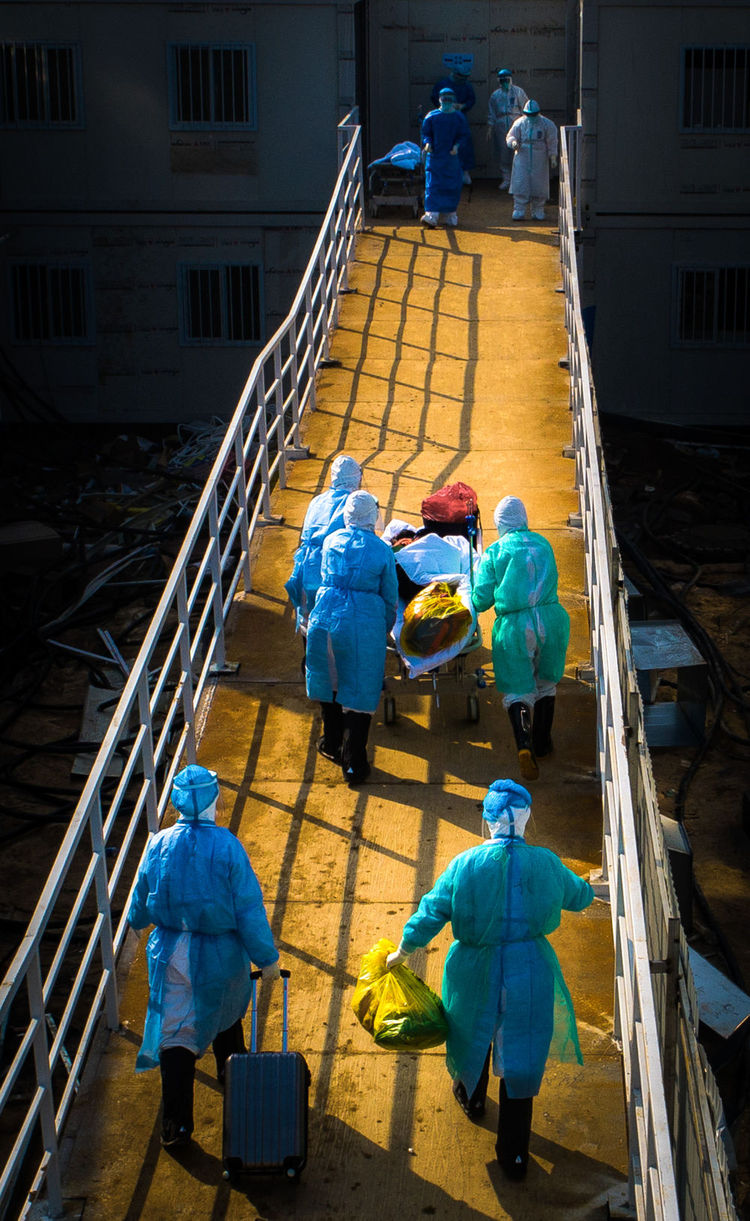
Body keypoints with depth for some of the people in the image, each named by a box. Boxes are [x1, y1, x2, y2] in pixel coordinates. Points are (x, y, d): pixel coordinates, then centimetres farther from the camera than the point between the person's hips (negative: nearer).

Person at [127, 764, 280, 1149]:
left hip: (170, 954, 1)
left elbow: (140, 904, 3)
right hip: (221, 956, -1)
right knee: (226, 1011, 29)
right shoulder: (227, 846, -18)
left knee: (175, 1034, 6)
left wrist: (138, 921, 27)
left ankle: (175, 1125, 6)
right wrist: (266, 957, -4)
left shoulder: (158, 844, -10)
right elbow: (249, 909, -14)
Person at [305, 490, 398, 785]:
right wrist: (386, 628, 20)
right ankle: (353, 763, 4)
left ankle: (333, 745, 36)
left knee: (330, 681, 20)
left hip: (326, 617, 3)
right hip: (364, 623, -3)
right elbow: (390, 597, 4)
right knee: (360, 691, 3)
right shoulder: (382, 550, -2)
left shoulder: (330, 542, 5)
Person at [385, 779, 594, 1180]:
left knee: (473, 1033, 29)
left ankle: (471, 1097, 57)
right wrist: (583, 888, 30)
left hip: (476, 977, 0)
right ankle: (514, 1154, 22)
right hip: (530, 977, 0)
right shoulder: (546, 865, -13)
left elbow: (430, 915, -10)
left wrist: (401, 952, 6)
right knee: (521, 1058, 13)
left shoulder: (464, 865, -17)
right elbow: (580, 897, 6)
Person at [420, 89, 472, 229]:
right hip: (435, 156, -1)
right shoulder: (432, 116, 4)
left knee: (452, 186, 5)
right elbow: (426, 133, 7)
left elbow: (464, 135, 5)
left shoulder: (459, 117, 5)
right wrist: (427, 143, -14)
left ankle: (452, 213, 20)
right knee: (433, 185, -11)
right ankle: (432, 215, -19)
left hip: (452, 157, 1)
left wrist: (457, 145, -13)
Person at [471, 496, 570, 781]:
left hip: (514, 626, -3)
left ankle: (524, 746, -18)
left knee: (517, 689, 3)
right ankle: (542, 744, 29)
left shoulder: (494, 552, -1)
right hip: (549, 618, 3)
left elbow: (481, 600, -2)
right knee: (545, 683, 20)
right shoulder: (543, 544, 9)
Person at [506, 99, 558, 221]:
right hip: (522, 156, 0)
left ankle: (538, 211, 16)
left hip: (539, 160, 0)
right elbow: (510, 136, 5)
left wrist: (553, 157, -3)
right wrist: (513, 142, -18)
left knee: (539, 184, 4)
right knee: (520, 183, -7)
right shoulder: (519, 123, 0)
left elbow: (552, 142, 3)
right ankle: (519, 211, -2)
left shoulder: (546, 124, -1)